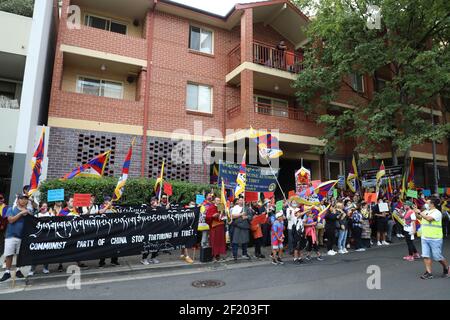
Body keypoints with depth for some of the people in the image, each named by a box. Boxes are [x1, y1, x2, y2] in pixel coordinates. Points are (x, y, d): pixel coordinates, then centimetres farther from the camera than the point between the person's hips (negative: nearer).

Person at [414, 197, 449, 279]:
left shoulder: (437, 212, -13)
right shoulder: (425, 211, 9)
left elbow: (429, 218, -28)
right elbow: (419, 217, 22)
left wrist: (420, 212, -19)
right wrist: (416, 213, 5)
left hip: (435, 239, -7)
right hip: (425, 238, 7)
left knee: (437, 257, 4)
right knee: (426, 256, 3)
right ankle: (429, 273, 9)